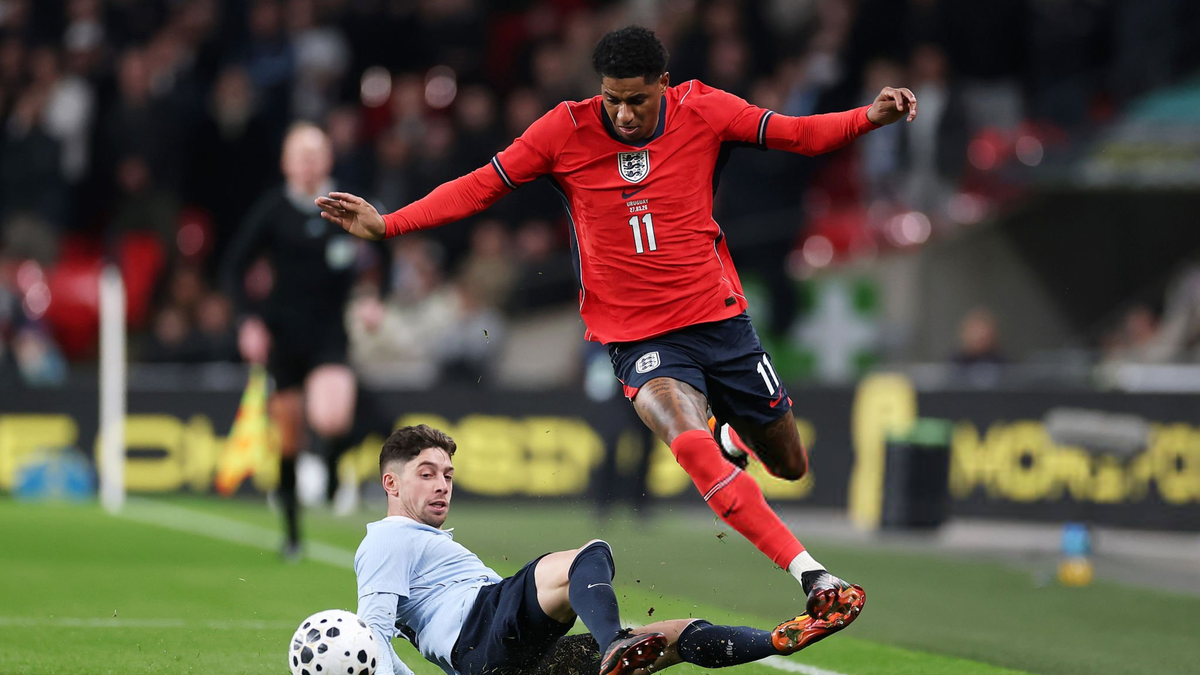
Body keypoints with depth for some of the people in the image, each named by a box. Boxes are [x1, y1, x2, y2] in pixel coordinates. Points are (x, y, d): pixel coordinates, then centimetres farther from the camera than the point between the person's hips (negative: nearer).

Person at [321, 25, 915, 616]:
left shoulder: (703, 110, -4)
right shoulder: (566, 130, -7)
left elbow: (799, 134, 3)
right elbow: (479, 187, -1)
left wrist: (871, 116, -14)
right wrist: (386, 224, -8)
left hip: (719, 319, 3)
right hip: (636, 338, -2)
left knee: (789, 465, 10)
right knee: (691, 442, -30)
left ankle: (731, 436, 46)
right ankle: (811, 574, -33)